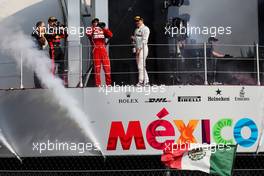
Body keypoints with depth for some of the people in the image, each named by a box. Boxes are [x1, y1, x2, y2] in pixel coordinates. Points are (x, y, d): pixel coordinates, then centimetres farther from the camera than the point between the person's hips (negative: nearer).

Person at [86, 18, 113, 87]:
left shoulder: (103, 30, 18)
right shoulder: (91, 30, 9)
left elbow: (110, 35, 4)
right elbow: (88, 34, -14)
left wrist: (104, 28, -3)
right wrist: (94, 27, -14)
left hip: (103, 49, 3)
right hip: (96, 50, -3)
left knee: (107, 66, -2)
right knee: (97, 67, -4)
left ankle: (108, 83, 4)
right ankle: (98, 84, -1)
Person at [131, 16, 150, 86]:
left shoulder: (145, 29, -7)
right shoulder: (136, 30, 21)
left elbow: (144, 40, -15)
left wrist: (139, 49, -20)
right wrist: (133, 38, 4)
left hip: (143, 48, -9)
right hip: (138, 49, 9)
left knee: (141, 65, -13)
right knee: (140, 66, 8)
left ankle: (141, 81, -14)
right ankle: (146, 81, 11)